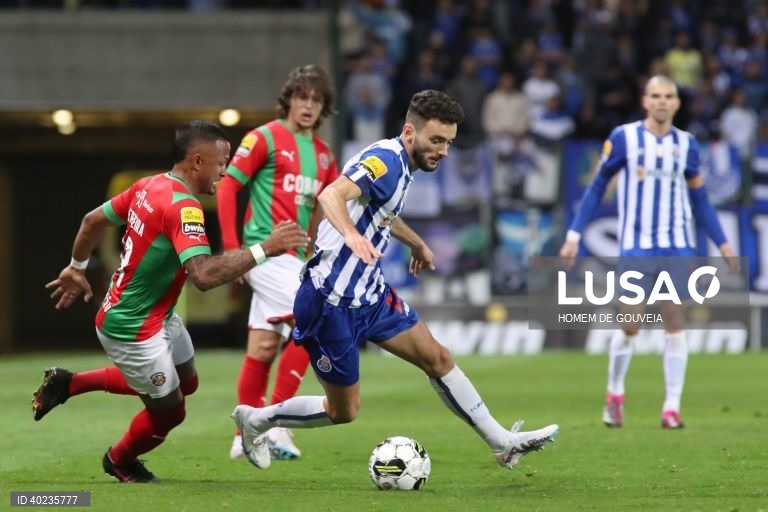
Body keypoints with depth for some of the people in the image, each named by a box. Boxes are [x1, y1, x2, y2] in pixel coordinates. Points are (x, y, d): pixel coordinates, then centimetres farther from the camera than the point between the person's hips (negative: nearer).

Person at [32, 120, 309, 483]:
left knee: (185, 382, 25)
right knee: (169, 411, 7)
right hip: (133, 330, -10)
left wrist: (77, 268, 26)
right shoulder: (183, 207, -29)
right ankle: (119, 462, 38)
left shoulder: (148, 186, -1)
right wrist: (264, 249, -39)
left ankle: (67, 384, 31)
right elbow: (204, 275, -41)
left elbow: (93, 220, 11)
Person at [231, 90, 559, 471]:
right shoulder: (384, 160, -21)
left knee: (437, 358, 5)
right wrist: (352, 235, -59)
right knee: (344, 411, 2)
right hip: (331, 301, -9)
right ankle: (255, 419, 23)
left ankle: (503, 443, 13)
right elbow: (332, 195, -41)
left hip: (369, 292, 9)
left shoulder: (401, 167, 9)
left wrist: (415, 242, 47)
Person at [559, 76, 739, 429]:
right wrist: (574, 235, -1)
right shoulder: (623, 138, -1)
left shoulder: (686, 144, 7)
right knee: (630, 326, -4)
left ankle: (672, 407, 2)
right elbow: (597, 187, 4)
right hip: (636, 245, -2)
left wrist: (722, 243, 9)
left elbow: (699, 200, 15)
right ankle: (614, 394, 20)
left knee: (674, 323, -3)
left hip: (678, 246, 2)